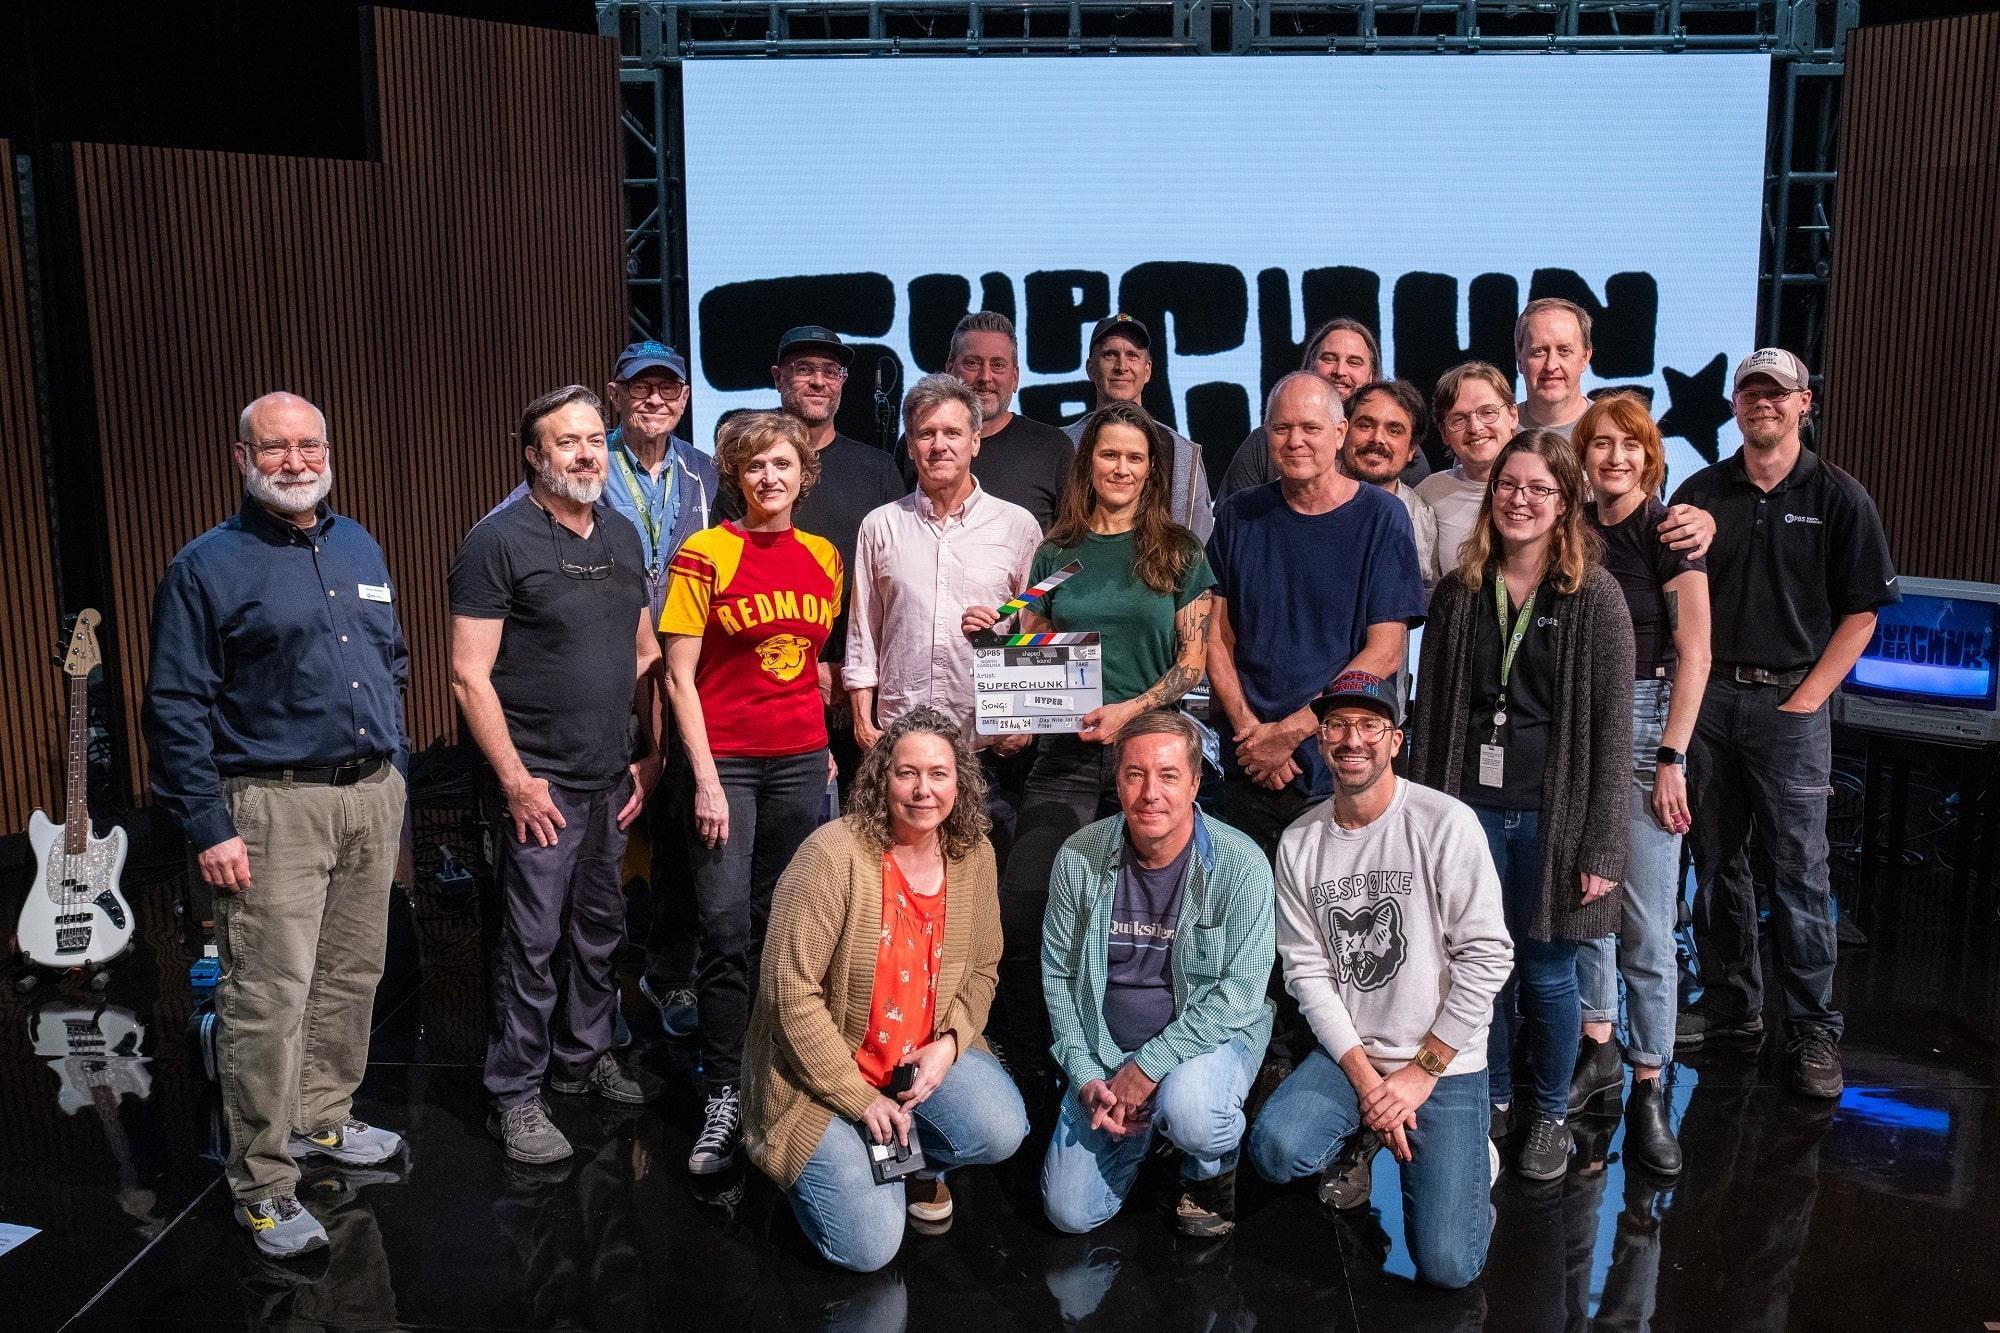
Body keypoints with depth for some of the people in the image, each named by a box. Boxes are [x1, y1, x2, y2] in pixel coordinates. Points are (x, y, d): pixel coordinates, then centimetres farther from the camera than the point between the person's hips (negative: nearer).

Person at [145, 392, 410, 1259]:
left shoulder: (360, 549, 12)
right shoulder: (208, 566, -7)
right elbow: (176, 707, -9)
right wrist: (208, 827, -14)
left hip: (371, 796, 6)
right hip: (273, 805, -6)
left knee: (352, 977, 15)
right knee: (270, 998, -5)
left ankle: (322, 1119, 33)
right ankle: (262, 1185, 5)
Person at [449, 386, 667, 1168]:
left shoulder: (623, 537, 10)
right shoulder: (499, 542, -10)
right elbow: (469, 676, -13)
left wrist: (652, 755, 10)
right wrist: (516, 779, -15)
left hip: (613, 780, 6)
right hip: (541, 784, -6)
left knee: (599, 929, 17)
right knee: (531, 943, 0)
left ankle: (584, 1055, 34)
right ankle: (515, 1097, 13)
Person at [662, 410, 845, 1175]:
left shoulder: (823, 557, 8)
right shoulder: (706, 554, -5)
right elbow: (679, 677, -7)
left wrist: (825, 743, 11)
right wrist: (705, 779, -12)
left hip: (799, 760, 4)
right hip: (724, 760, -4)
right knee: (726, 928, -6)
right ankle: (723, 1098, 3)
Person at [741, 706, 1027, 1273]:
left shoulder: (974, 855, -3)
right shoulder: (833, 855, -21)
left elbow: (981, 968, 8)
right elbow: (792, 991, -21)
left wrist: (949, 1044, -13)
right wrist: (861, 1100, -18)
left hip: (924, 1056, 5)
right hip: (827, 1072, -4)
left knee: (1001, 1131, -23)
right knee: (870, 1249, -13)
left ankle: (917, 1161, 12)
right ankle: (825, 1163, 21)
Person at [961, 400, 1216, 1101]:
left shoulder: (1178, 552, 6)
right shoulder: (1057, 553, 12)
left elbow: (1193, 661, 1)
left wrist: (1131, 709, -14)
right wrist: (993, 632, -3)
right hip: (1065, 755, 2)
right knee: (1019, 915, -8)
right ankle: (1031, 1075, 8)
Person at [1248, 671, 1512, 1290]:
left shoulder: (1446, 824, -12)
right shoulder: (1299, 843, 1)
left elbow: (1487, 958, -13)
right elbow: (1307, 971, -2)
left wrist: (1422, 1072, -12)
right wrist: (1364, 1077, -12)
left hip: (1446, 1064, -3)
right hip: (1347, 1054, 4)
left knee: (1446, 1265, -15)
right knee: (1276, 1150, -24)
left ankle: (1467, 1150, 19)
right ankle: (1363, 1138, 11)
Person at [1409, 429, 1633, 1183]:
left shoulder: (1594, 597, -4)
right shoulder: (1458, 594, 6)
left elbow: (1613, 729, -6)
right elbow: (1430, 715, 8)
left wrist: (1601, 846, -10)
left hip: (1551, 814, -2)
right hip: (1469, 808, 3)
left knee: (1548, 973, 7)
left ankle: (1550, 1115, 28)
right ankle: (1491, 1101, 30)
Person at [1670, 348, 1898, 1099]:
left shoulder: (1837, 498, 1)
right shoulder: (1700, 493, 8)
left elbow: (1860, 613, 0)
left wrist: (1806, 699, -7)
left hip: (1789, 703, -3)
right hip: (1707, 697, 3)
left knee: (1800, 872, -2)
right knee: (1716, 860, 9)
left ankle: (1813, 1029, 7)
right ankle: (1730, 1003, 22)